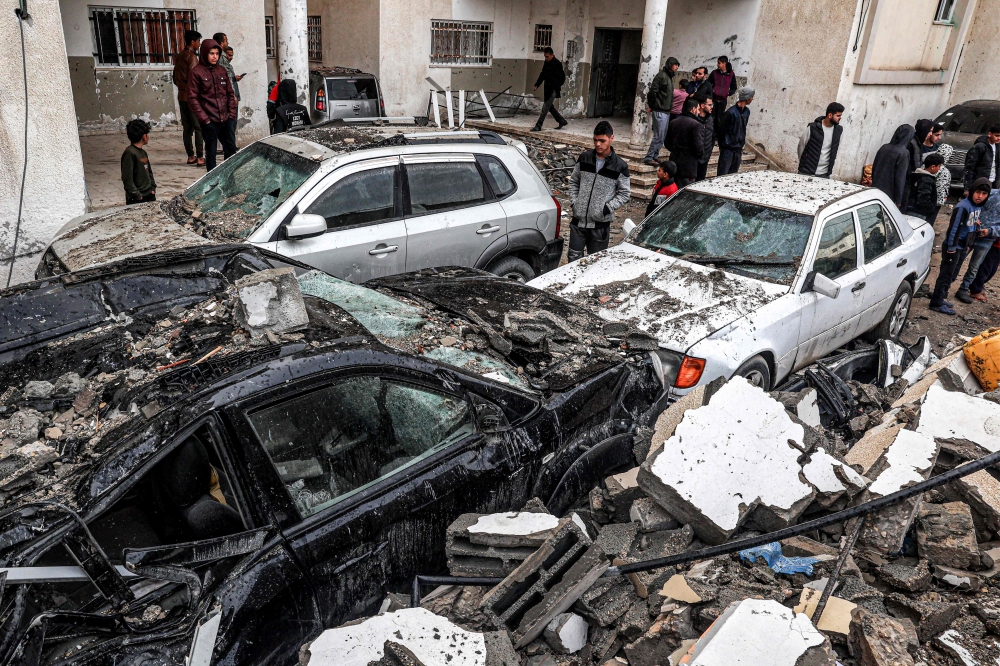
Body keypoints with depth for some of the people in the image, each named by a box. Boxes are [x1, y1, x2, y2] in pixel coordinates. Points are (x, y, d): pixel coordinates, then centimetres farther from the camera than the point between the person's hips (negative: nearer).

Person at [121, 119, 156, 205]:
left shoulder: (143, 152, 12)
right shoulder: (129, 153, -14)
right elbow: (127, 178, -17)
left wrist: (153, 188, 11)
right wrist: (136, 196, -17)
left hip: (149, 196, 8)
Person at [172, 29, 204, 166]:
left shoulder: (179, 56, 15)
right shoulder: (191, 56, -11)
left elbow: (175, 79, 18)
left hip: (182, 96, 8)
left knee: (187, 128, 9)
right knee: (199, 128, -6)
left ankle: (191, 156, 13)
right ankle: (200, 158, -9)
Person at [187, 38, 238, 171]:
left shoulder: (221, 71, 11)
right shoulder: (197, 72, -5)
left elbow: (230, 93, 16)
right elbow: (192, 98, -7)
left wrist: (232, 113, 6)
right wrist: (203, 118, -11)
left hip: (225, 120, 5)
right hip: (209, 121, -5)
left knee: (231, 149, 11)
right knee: (211, 152, 1)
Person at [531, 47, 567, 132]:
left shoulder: (557, 64, -13)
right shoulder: (546, 63, 11)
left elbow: (562, 78, -12)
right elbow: (542, 75, 19)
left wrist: (556, 87, -19)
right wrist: (536, 85, 10)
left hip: (553, 90, -9)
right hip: (547, 89, 9)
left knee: (545, 107, -8)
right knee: (550, 107, 16)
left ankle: (538, 126, -6)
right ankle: (562, 121, 29)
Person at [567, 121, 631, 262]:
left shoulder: (619, 166, -5)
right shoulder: (584, 158, 4)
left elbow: (625, 193, -1)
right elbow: (573, 182, 14)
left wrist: (608, 208, -12)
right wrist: (574, 202, 1)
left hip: (600, 223, -2)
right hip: (578, 220, 2)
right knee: (573, 257, 3)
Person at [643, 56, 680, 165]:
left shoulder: (669, 77, 17)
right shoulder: (661, 75, -12)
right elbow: (653, 91, -16)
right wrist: (650, 106, -9)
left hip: (666, 111, 9)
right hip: (660, 111, -9)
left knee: (662, 136, 11)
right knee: (658, 136, -10)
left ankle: (655, 156, 18)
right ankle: (648, 158, -6)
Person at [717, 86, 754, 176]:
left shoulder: (746, 112, 7)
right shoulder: (731, 112, -16)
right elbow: (721, 130, -10)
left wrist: (742, 144, 14)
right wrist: (722, 147, -4)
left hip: (738, 149, 7)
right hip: (728, 149, -7)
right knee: (722, 175, -5)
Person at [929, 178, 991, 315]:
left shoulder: (979, 206, 6)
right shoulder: (963, 206, -21)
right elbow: (954, 228, -21)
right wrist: (951, 249, -20)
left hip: (963, 247, 9)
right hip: (953, 247, -9)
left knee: (952, 275, 16)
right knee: (946, 275, -3)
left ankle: (939, 298, 27)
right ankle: (937, 303, 4)